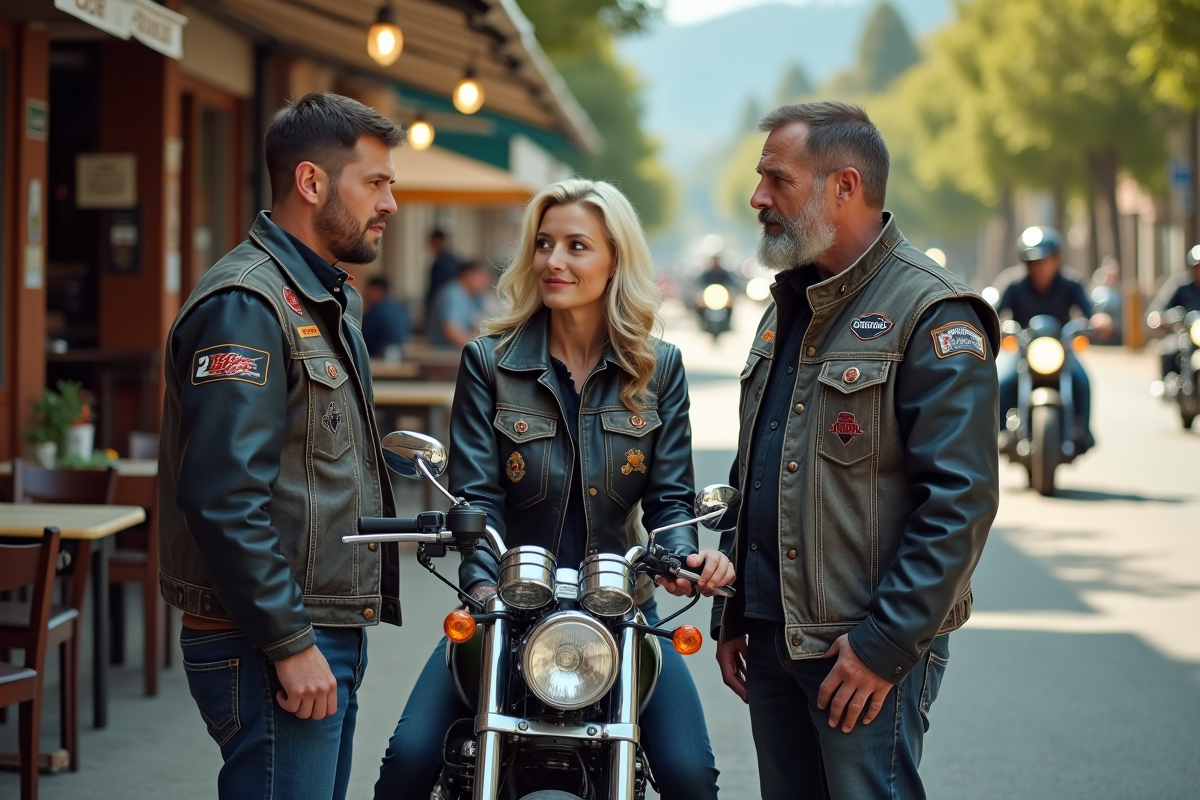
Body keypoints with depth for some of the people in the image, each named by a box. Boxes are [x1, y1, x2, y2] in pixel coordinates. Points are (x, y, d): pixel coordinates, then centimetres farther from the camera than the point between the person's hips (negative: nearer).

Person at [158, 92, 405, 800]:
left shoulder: (330, 304, 20)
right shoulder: (245, 305, -14)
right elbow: (223, 497, -22)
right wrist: (290, 645, -21)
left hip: (332, 637, 10)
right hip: (272, 650, -10)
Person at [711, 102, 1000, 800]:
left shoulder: (932, 314, -12)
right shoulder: (788, 308, 16)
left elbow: (961, 502, -18)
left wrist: (885, 644, -20)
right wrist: (731, 615, 18)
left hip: (868, 648, -8)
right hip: (771, 637, 8)